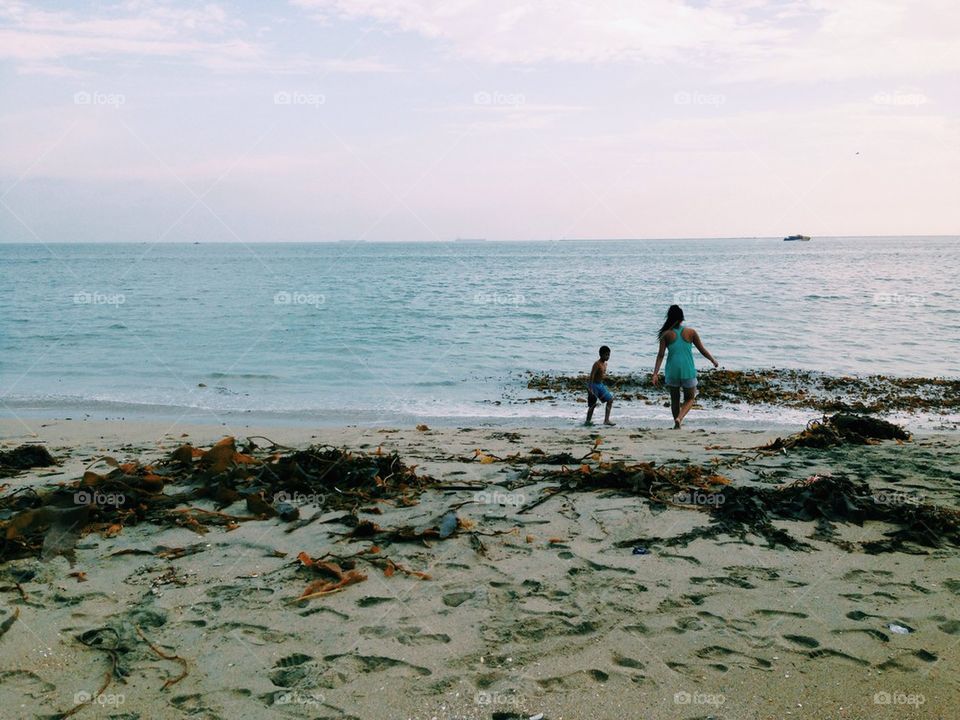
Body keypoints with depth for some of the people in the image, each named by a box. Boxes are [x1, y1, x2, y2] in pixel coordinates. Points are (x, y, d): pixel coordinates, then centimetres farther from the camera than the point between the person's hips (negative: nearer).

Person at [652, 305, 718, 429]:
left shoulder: (666, 334, -3)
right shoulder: (691, 332, -2)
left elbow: (660, 355, -7)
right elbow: (702, 350, 6)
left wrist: (655, 373, -6)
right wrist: (713, 360, 22)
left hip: (672, 372, 1)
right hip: (688, 371, -1)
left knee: (674, 399, 18)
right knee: (690, 398, 16)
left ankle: (677, 424, 27)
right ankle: (679, 418, -9)